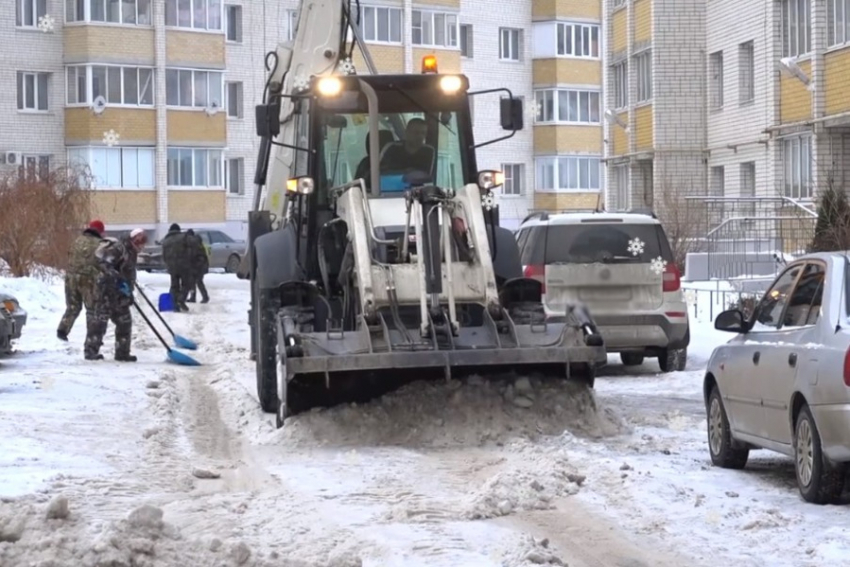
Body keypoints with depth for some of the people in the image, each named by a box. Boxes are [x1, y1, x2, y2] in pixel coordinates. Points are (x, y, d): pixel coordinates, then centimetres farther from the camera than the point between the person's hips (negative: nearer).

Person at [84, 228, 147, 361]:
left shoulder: (131, 253, 18)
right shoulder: (119, 248, -14)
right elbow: (104, 263, -27)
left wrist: (129, 293, 23)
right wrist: (117, 278, -33)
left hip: (118, 294, 10)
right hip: (106, 291, -10)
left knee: (124, 321, 10)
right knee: (99, 320, -8)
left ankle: (122, 353, 16)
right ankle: (91, 351, -5)